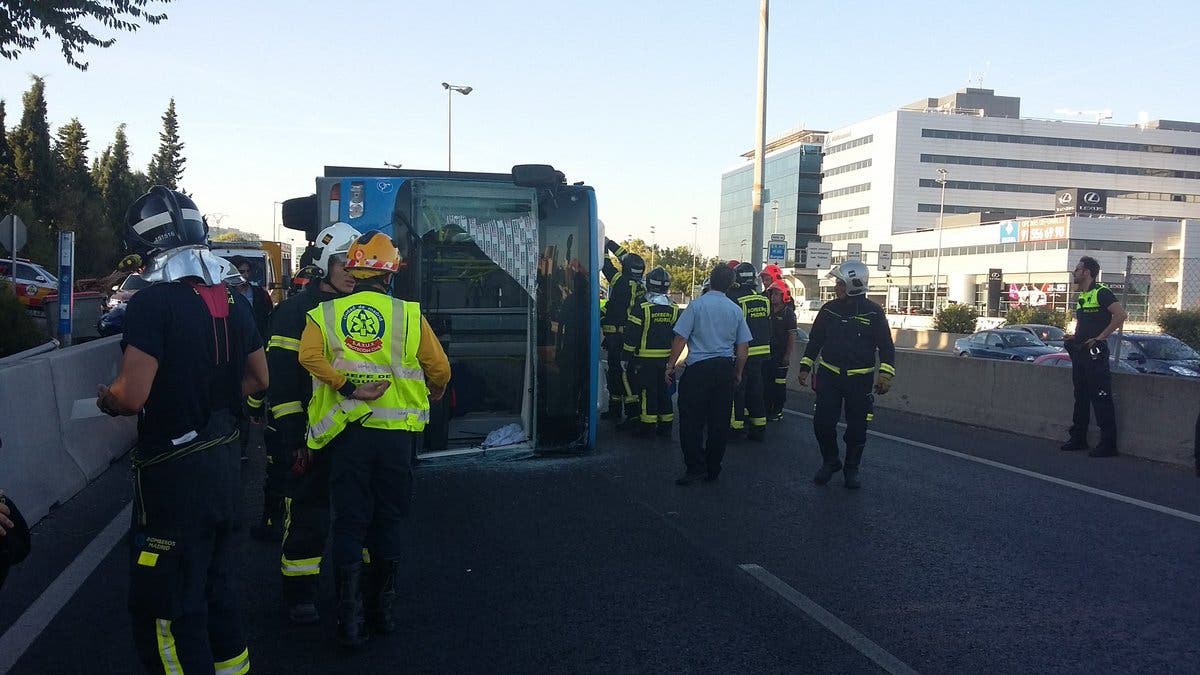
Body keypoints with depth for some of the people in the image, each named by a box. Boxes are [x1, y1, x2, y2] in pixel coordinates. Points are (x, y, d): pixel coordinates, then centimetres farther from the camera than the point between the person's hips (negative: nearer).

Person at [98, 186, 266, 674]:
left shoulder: (153, 302, -17)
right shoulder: (233, 299, 6)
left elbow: (131, 396, -21)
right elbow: (258, 379, 15)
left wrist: (105, 399, 0)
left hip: (173, 473, -8)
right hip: (225, 461, 8)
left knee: (166, 605, 5)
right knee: (217, 583, 23)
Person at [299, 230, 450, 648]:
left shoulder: (326, 313, 2)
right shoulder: (409, 314, 0)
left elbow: (309, 356, -18)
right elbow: (439, 368, 1)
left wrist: (348, 388, -14)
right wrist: (436, 393, 21)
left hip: (348, 432, 0)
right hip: (396, 433, 0)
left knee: (349, 523, 8)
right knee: (388, 522, 14)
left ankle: (350, 619, 10)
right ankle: (381, 610, 24)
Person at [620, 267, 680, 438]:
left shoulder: (641, 308, -12)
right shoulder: (674, 309, 3)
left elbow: (631, 336, -11)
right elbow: (677, 336, 10)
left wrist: (627, 357, -3)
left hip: (645, 359, -4)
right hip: (666, 359, 4)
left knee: (647, 391, 1)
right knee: (664, 391, 13)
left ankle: (647, 426, 4)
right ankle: (666, 425, 18)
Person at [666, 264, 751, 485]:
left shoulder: (697, 305, -6)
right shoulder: (736, 310, 7)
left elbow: (681, 338, -8)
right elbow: (743, 347, 10)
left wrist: (671, 365, 1)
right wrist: (738, 373, 21)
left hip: (699, 368, -4)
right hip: (725, 369, 5)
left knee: (691, 420, 1)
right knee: (719, 421, 9)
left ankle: (695, 468, -4)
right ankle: (713, 469, 16)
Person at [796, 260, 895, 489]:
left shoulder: (873, 313, -5)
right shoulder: (829, 309, 4)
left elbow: (886, 347, -1)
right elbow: (815, 340, 12)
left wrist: (886, 374, -13)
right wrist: (805, 367, 10)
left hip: (859, 380, -2)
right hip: (829, 376, 2)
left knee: (857, 428, 6)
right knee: (822, 423, -2)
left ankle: (851, 469, 23)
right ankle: (830, 462, 20)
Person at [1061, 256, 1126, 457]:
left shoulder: (1101, 293, -10)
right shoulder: (1081, 297, 18)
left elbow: (1121, 315, -21)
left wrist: (1100, 337, -21)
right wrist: (1074, 337, 10)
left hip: (1095, 352, -9)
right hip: (1080, 352, 9)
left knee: (1101, 398, -7)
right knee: (1081, 396, 14)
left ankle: (1108, 444, -3)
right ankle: (1078, 438, 22)